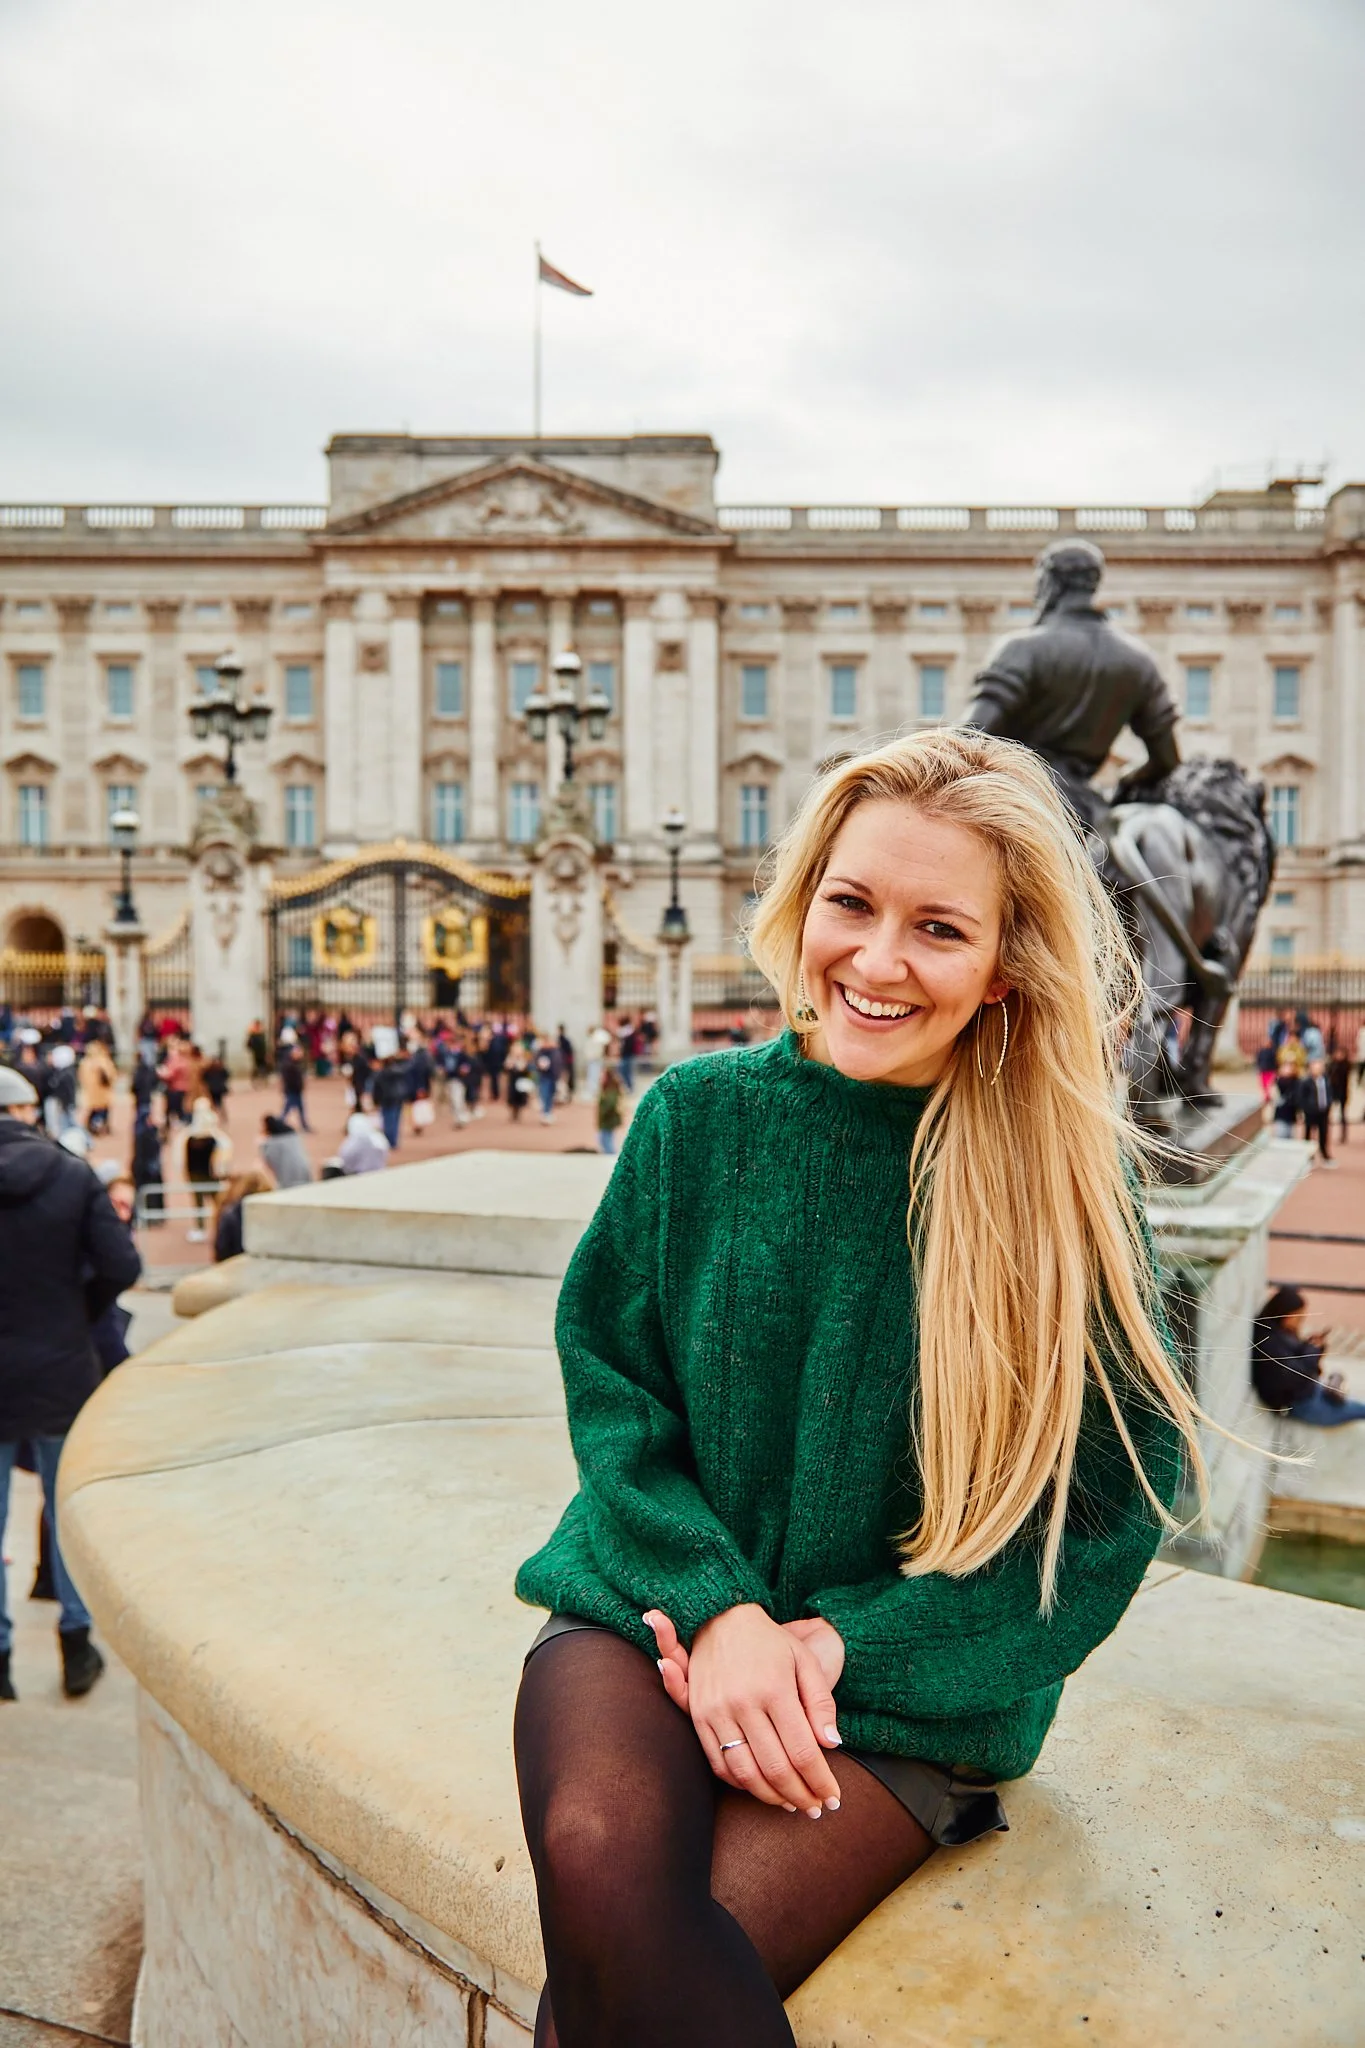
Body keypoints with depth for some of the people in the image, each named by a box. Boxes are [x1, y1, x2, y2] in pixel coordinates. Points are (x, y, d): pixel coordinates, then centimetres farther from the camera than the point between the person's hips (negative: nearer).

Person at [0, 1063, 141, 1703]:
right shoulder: (73, 1176, -9)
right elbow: (120, 1266, -14)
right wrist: (78, 1313, 3)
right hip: (62, 1371, 1)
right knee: (68, 1514, 17)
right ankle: (77, 1649, 24)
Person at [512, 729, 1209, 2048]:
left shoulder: (1071, 1182, -6)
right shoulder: (699, 1116, -1)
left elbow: (1107, 1507, -3)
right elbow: (609, 1377, 3)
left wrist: (844, 1644, -12)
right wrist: (716, 1607, -12)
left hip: (909, 1678, -1)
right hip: (660, 1605, 2)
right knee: (599, 1860, -29)